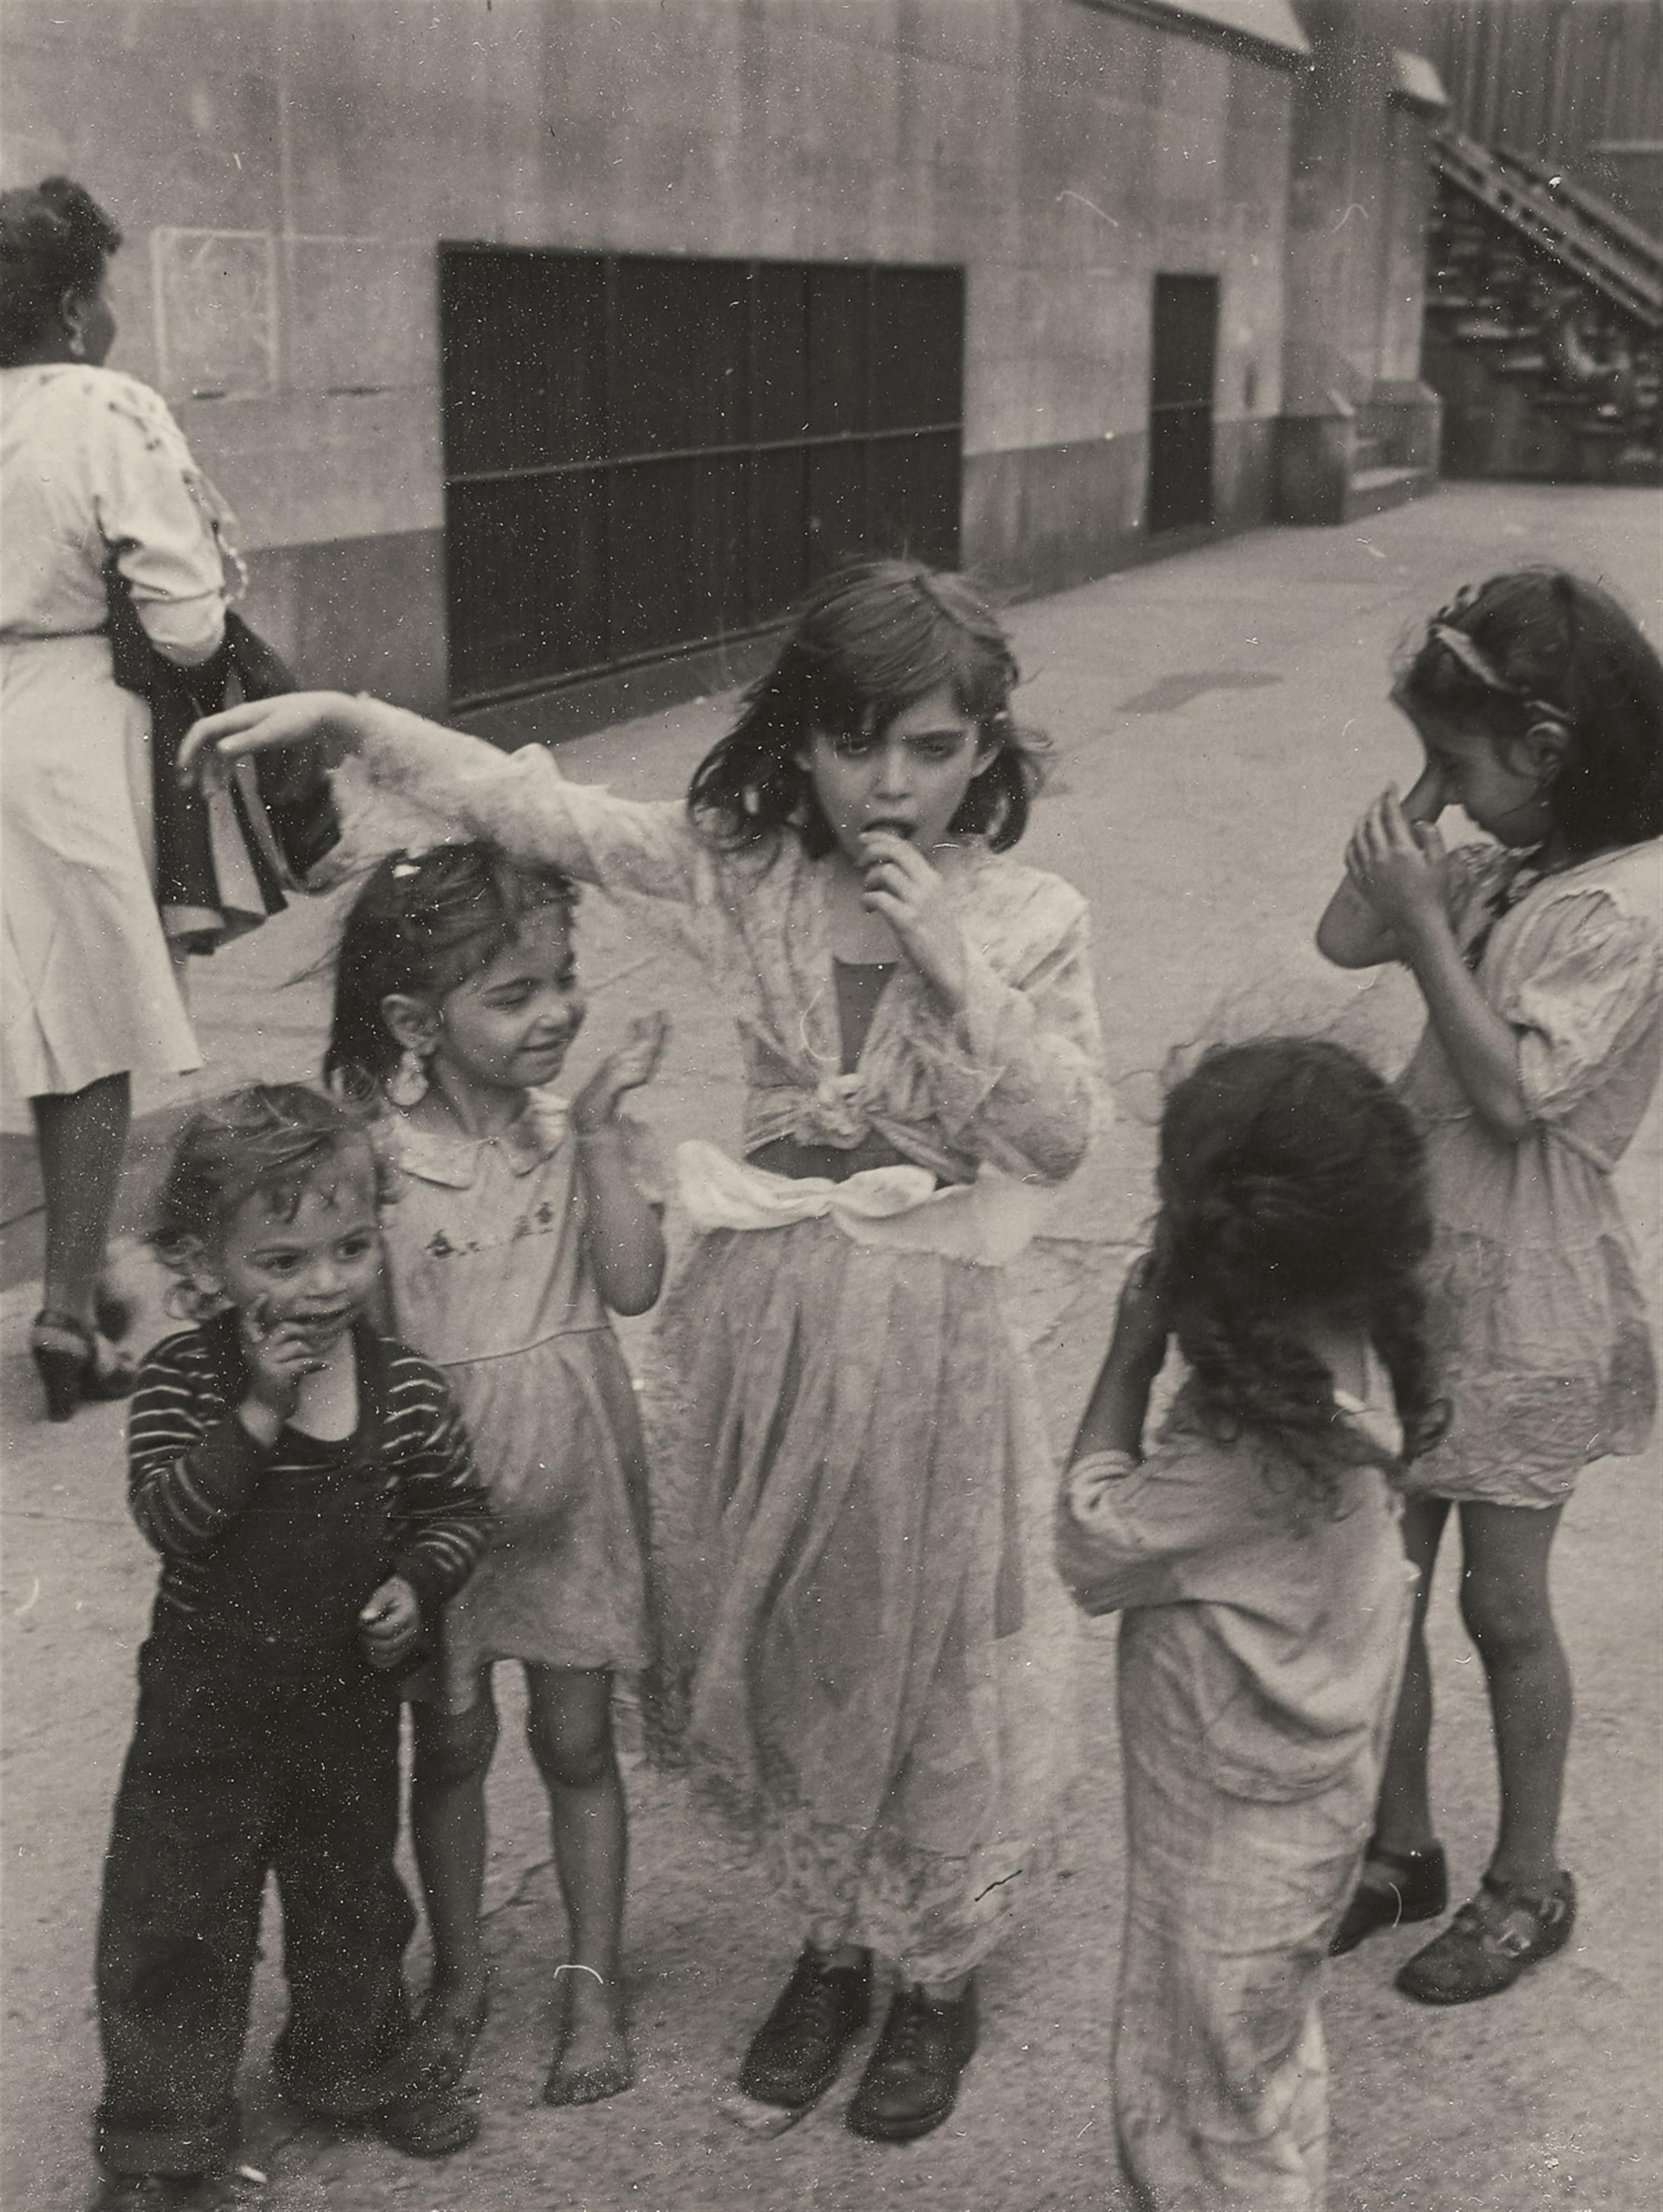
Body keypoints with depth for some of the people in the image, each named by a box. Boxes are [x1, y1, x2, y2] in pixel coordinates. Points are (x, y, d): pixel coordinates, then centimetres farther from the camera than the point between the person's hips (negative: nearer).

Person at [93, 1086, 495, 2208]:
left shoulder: (405, 1387, -11)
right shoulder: (183, 1380, -15)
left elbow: (459, 1506, 2)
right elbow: (169, 1515, -26)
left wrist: (418, 1582, -16)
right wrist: (260, 1413, -34)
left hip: (350, 1695, 2)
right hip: (210, 1700, -2)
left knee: (352, 1894, 22)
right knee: (175, 1916, 4)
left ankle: (355, 2065, 46)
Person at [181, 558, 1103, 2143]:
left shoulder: (1025, 919, -9)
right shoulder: (740, 867, -5)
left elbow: (1061, 1140, -12)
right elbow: (538, 809, -4)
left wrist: (957, 970, -23)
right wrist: (346, 717, -11)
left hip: (922, 1337, -2)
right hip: (758, 1314, 3)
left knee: (924, 1656, 10)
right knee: (775, 1651, 15)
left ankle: (939, 1972, 34)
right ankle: (830, 1942, 39)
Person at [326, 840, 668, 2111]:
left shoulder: (584, 1129, -7)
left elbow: (634, 1286, -17)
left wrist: (599, 1130, -21)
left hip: (568, 1473, 1)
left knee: (577, 1738, 11)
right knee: (451, 1739, 14)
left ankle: (595, 1982, 29)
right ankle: (461, 1971, 36)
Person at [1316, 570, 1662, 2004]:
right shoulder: (1506, 871, 4)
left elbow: (1513, 1093, -23)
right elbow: (1343, 939, 8)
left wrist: (1427, 920, -21)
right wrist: (1409, 841, -3)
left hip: (1524, 1308, -7)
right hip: (1417, 1273, 7)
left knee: (1502, 1605, 8)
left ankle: (1529, 1884, 28)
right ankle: (1401, 1848, 33)